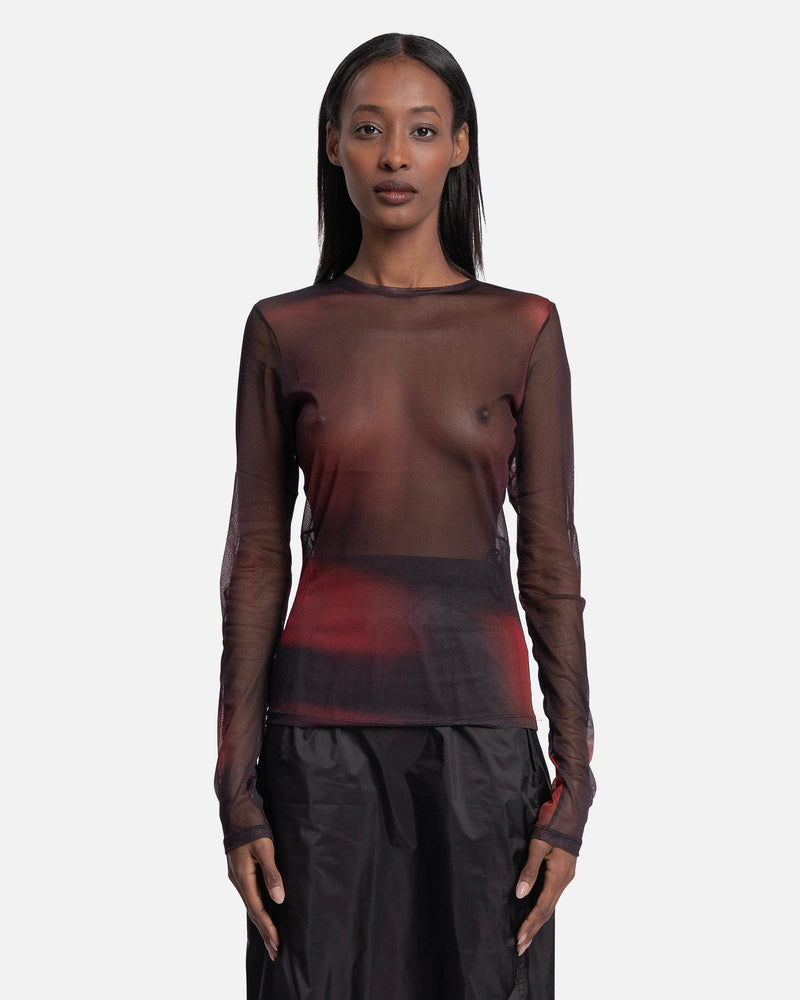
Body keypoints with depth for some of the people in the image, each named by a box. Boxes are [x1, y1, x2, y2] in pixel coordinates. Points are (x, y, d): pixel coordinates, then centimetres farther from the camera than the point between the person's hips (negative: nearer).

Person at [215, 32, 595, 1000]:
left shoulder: (523, 329, 3)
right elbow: (256, 560, 4)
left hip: (479, 723, 0)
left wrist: (573, 785, -2)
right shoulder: (283, 331, 4)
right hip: (323, 728, 0)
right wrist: (236, 790, -1)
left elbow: (551, 563, 3)